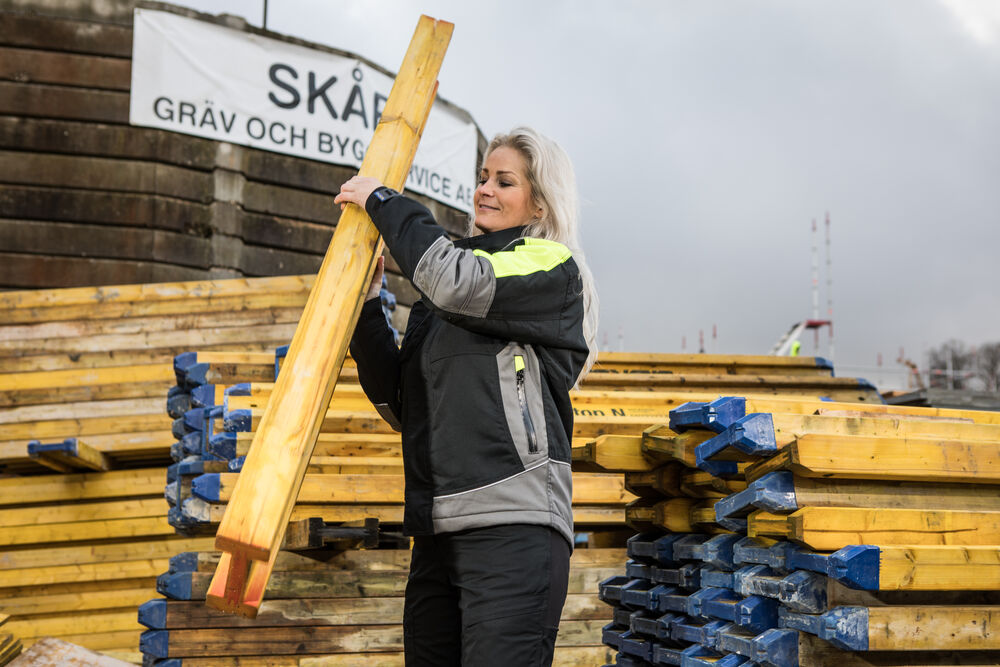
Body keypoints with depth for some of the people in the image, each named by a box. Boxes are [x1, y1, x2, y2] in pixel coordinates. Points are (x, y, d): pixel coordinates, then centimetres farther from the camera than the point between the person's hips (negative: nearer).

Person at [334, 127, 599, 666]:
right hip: (439, 534, 7)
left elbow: (459, 283, -17)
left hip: (512, 526, -7)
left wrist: (383, 202, -4)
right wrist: (365, 302, 9)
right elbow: (401, 406, 17)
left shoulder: (552, 266, 3)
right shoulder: (440, 297, 23)